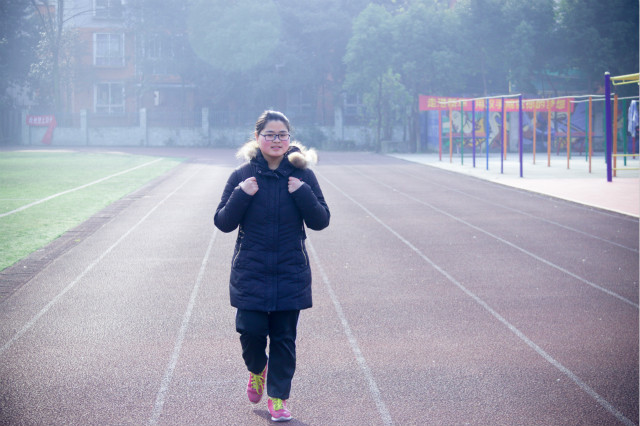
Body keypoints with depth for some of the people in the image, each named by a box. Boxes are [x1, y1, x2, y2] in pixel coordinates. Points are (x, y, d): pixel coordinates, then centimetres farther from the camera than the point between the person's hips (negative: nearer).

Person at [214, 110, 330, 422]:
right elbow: (223, 222, -1)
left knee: (284, 338, 4)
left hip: (291, 273, 1)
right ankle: (257, 369, 26)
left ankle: (278, 398, 17)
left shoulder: (302, 176, 1)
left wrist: (303, 194, -16)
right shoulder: (242, 176, 0)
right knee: (251, 330, -7)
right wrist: (241, 195, -17)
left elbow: (320, 221, 0)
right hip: (250, 271, -1)